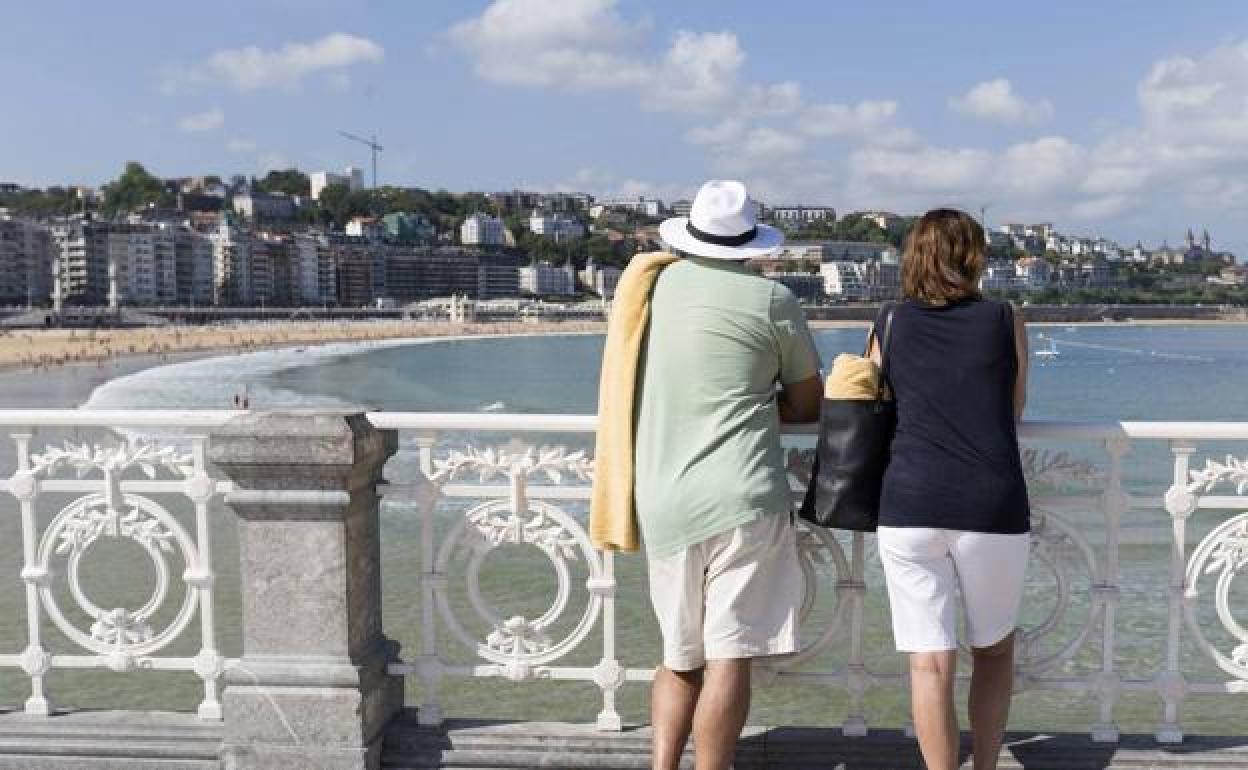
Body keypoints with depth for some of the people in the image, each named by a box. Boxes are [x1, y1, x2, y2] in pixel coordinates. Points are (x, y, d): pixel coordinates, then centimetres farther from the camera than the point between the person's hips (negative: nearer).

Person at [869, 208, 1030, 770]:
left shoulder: (889, 323, 9)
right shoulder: (1006, 320, 6)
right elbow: (1014, 412, 15)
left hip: (910, 506, 0)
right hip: (992, 507, 0)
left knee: (930, 660, 5)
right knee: (994, 649, 20)